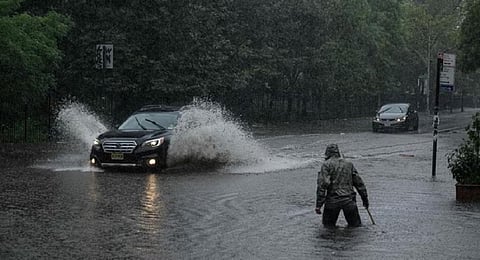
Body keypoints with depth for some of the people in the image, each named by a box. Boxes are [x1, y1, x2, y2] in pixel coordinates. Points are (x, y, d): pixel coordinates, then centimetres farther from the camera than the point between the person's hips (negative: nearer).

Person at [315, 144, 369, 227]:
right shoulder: (349, 164, 14)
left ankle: (330, 226, -9)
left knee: (328, 224, 15)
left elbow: (322, 185, -11)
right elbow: (359, 183, 17)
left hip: (333, 200, -3)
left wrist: (318, 205, -13)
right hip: (349, 200, 3)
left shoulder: (327, 165, 0)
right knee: (355, 224, 16)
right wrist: (365, 199, 24)